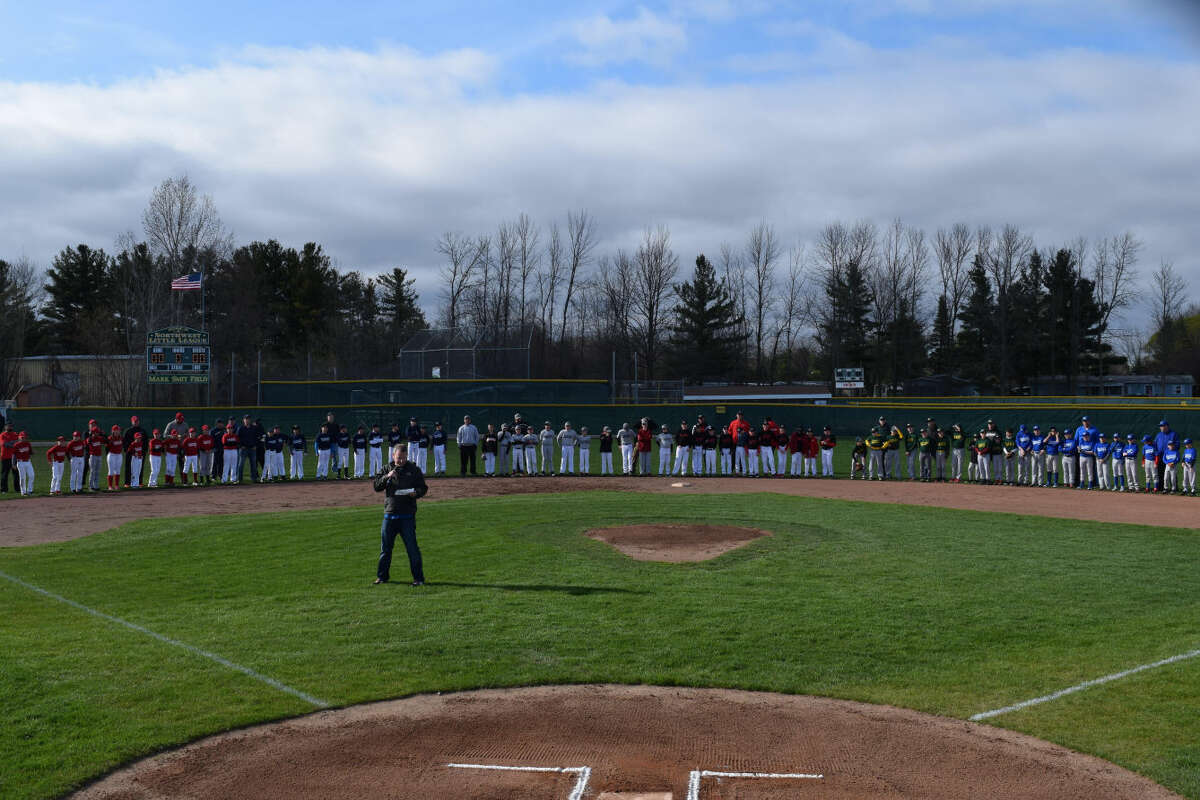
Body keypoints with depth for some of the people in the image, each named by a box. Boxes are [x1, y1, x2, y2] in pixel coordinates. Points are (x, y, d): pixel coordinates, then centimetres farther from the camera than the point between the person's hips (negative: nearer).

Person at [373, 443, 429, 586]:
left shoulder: (414, 470, 4)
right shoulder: (386, 469, 8)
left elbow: (424, 488, 6)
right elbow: (377, 487, -1)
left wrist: (416, 493, -15)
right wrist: (387, 477, -17)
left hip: (407, 515, -2)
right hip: (389, 514, 3)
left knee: (412, 547, -5)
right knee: (385, 547, 10)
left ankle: (418, 578, 1)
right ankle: (382, 576, 24)